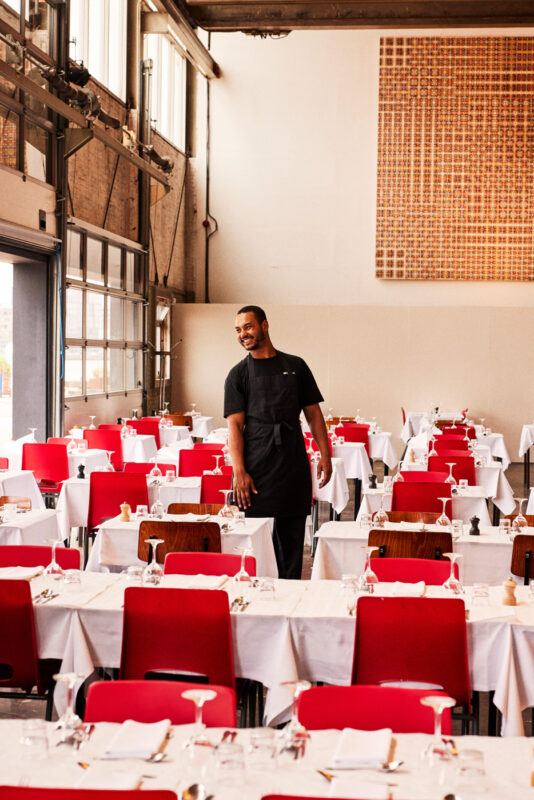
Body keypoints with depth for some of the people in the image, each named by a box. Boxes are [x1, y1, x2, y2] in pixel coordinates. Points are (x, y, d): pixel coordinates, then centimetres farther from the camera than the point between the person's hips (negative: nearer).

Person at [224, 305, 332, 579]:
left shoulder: (296, 366, 11)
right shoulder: (238, 374, 6)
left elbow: (313, 414, 13)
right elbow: (235, 425, -2)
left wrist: (325, 455, 2)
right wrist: (239, 472, -13)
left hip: (294, 465, 2)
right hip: (256, 466, -2)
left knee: (292, 538, 4)